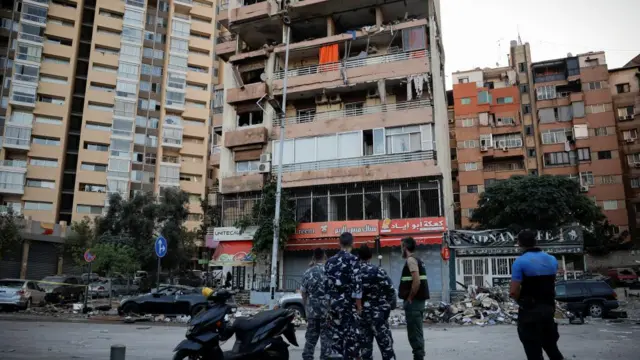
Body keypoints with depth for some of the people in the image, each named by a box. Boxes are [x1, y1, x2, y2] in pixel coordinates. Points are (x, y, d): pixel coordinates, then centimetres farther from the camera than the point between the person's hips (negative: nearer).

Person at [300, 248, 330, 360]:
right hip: (327, 310, -3)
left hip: (312, 310, 3)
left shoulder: (307, 273, 3)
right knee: (326, 338, 4)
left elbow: (304, 293, 8)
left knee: (311, 338, 13)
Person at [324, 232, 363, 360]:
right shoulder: (353, 259, -7)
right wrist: (359, 303, -9)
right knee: (351, 331, 0)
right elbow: (357, 282, -13)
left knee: (335, 330, 10)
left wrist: (329, 300, 14)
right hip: (348, 301, -5)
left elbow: (326, 283, 9)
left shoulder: (330, 261, 10)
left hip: (333, 301, 5)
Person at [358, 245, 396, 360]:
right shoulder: (378, 272, -8)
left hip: (360, 314, 3)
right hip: (377, 313, -3)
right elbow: (390, 290, -8)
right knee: (386, 344, 3)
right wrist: (390, 306, 5)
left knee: (365, 344, 10)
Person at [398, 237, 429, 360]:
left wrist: (410, 298, -16)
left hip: (413, 302, -10)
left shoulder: (411, 260, -13)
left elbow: (416, 281, -24)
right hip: (418, 300, 10)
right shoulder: (417, 260, 17)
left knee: (414, 333, -6)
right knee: (417, 332, 15)